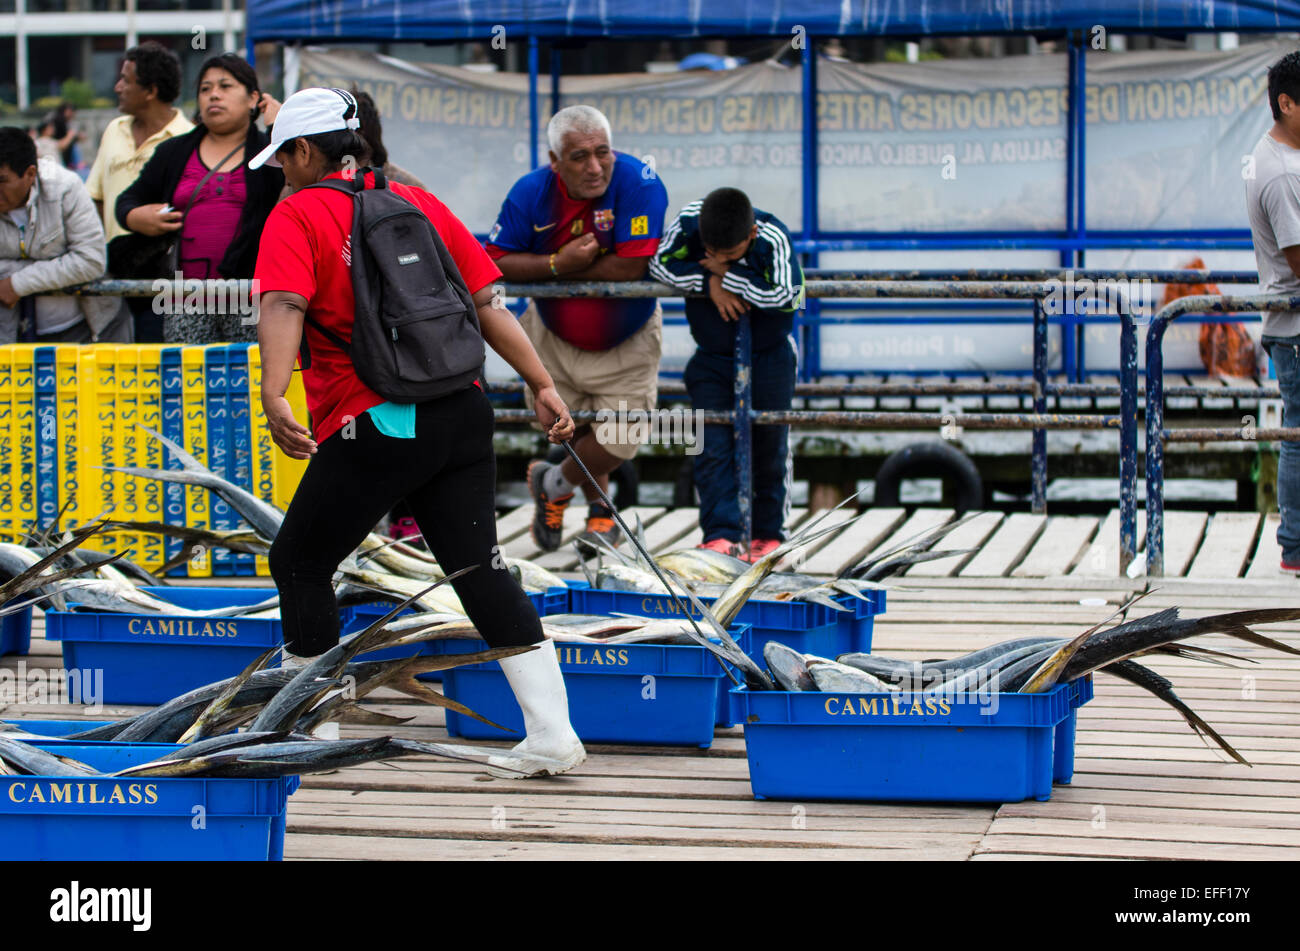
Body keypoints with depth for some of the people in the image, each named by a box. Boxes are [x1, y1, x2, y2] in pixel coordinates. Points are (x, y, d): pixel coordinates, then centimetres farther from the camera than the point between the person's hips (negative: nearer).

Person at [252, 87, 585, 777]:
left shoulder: (296, 215, -1)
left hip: (374, 428, -5)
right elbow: (487, 305, 13)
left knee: (299, 563, 13)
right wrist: (541, 385, 16)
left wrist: (273, 395, -29)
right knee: (479, 567, 6)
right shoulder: (420, 203, 15)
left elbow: (284, 306, -18)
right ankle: (552, 733, -2)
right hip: (462, 412, 5)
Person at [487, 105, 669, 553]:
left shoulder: (638, 182, -27)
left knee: (618, 440, -6)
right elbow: (494, 262, -16)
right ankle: (599, 509, 44)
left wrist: (564, 271, -22)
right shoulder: (531, 193, -17)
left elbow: (632, 267, -31)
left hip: (626, 342, -2)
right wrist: (558, 263, -30)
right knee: (572, 430, 13)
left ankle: (553, 484, 26)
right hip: (555, 337, 2)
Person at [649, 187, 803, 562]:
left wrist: (727, 275, -31)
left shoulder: (773, 238, -26)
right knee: (712, 447, -8)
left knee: (769, 446, 6)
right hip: (712, 358, 2)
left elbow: (783, 294, -37)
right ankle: (720, 534, -10)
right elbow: (659, 263, -14)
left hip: (769, 357, -2)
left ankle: (769, 533, 19)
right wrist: (710, 283, -26)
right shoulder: (689, 222, -17)